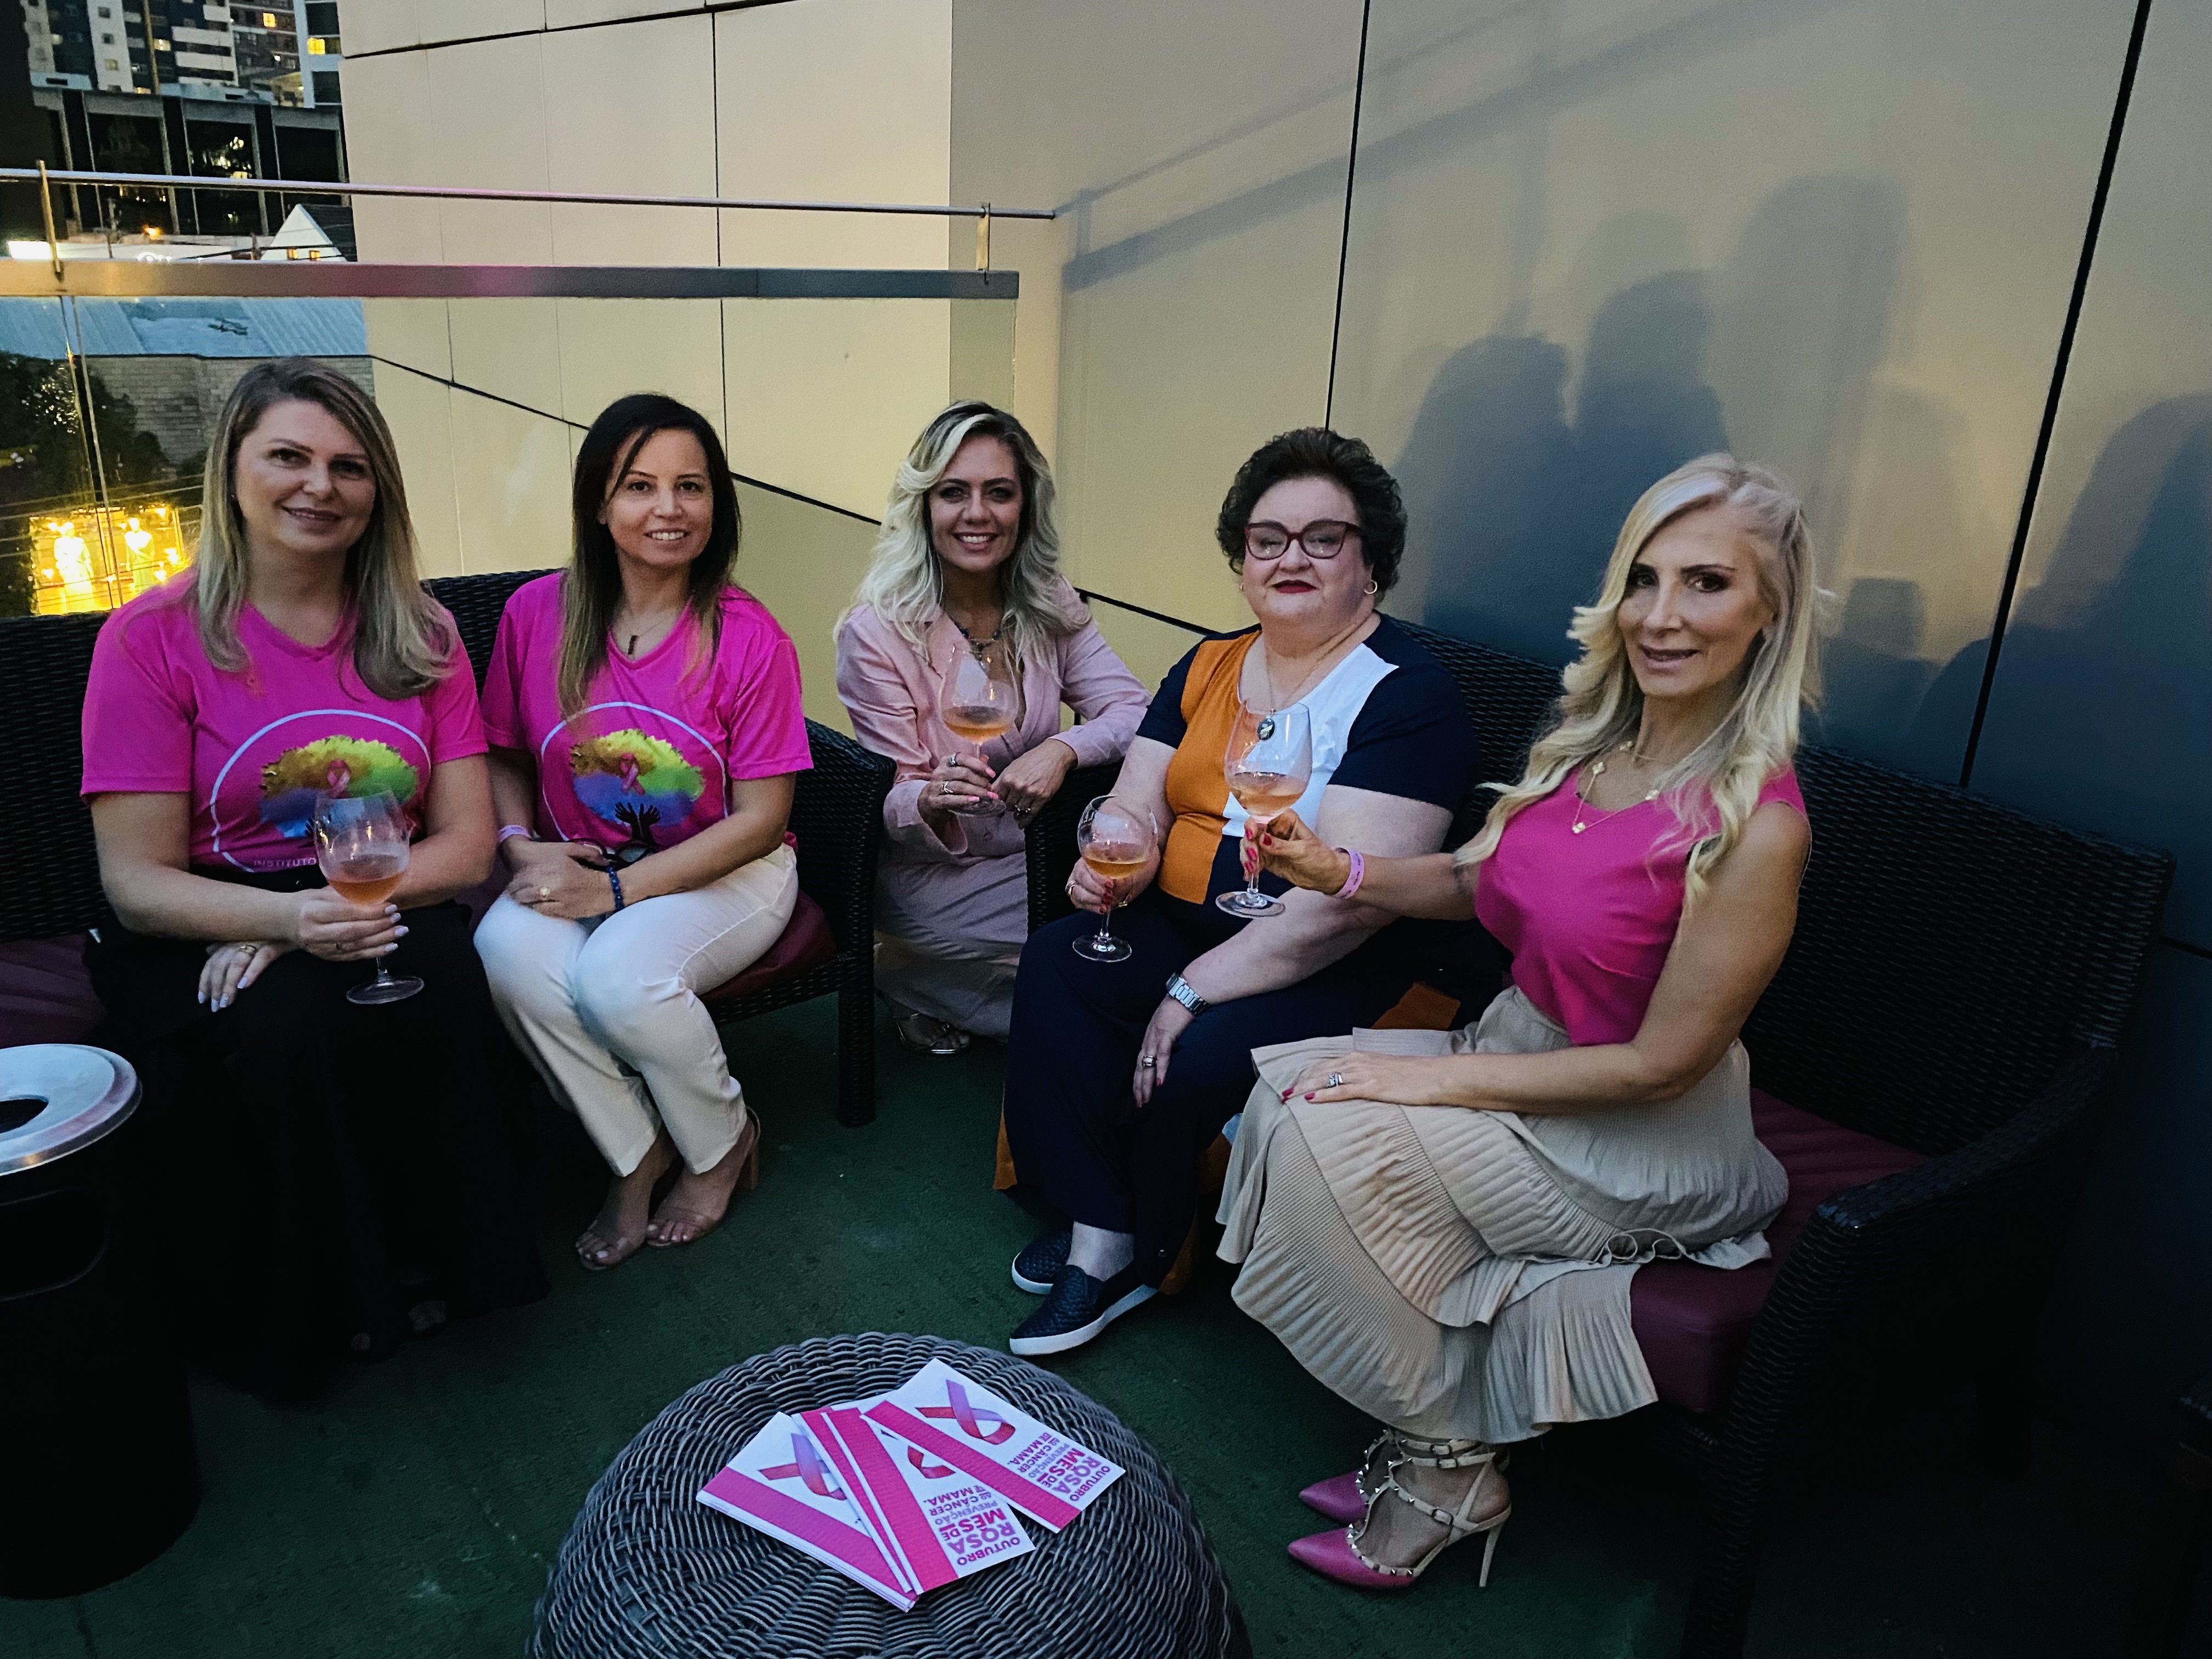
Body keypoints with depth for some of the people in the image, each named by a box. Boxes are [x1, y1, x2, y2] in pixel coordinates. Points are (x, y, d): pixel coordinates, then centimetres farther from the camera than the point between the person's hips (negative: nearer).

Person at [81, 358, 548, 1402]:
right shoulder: (154, 639, -4)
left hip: (380, 913, 2)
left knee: (444, 979, -31)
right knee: (285, 1021, -33)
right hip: (200, 932, -2)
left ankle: (433, 1259, -10)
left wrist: (348, 903, -20)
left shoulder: (420, 636, 5)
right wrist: (289, 917, -28)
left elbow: (466, 843, 0)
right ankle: (307, 1310, -9)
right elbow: (136, 878, -8)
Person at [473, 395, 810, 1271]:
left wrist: (617, 888, -20)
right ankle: (637, 1151, -4)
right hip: (577, 870, 3)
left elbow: (760, 818, -13)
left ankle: (724, 1142, 2)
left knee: (621, 974, -32)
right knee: (511, 952, -29)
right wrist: (519, 845, -11)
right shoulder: (538, 613, -3)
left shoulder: (750, 639, -13)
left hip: (724, 872, -3)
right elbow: (502, 754, 10)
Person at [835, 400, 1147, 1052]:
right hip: (929, 876, -6)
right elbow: (891, 804, -13)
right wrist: (929, 802, -38)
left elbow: (1133, 710, -8)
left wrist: (1062, 749, -29)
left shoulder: (1049, 607, -1)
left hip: (1035, 857, 6)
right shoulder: (876, 632, -15)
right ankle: (909, 980, 6)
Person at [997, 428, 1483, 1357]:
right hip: (1183, 926, 6)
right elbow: (1139, 800, 9)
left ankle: (1139, 1252, 2)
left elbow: (1348, 898, -22)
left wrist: (1197, 988, -22)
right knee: (1054, 962, -18)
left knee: (1202, 1057, -29)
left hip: (1332, 970, -6)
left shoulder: (1407, 695, -13)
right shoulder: (1210, 666, 11)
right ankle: (1095, 1231, -9)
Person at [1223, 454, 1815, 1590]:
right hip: (1519, 1047, 8)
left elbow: (1661, 1064, -22)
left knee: (1333, 1137, -20)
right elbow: (1478, 879, 12)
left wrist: (1436, 1078, -19)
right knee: (1283, 1090, -9)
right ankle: (1428, 1433, 5)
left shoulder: (1755, 825, -25)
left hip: (1644, 1143, -7)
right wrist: (1340, 870, -6)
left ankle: (1451, 1474, 2)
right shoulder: (1591, 742, -2)